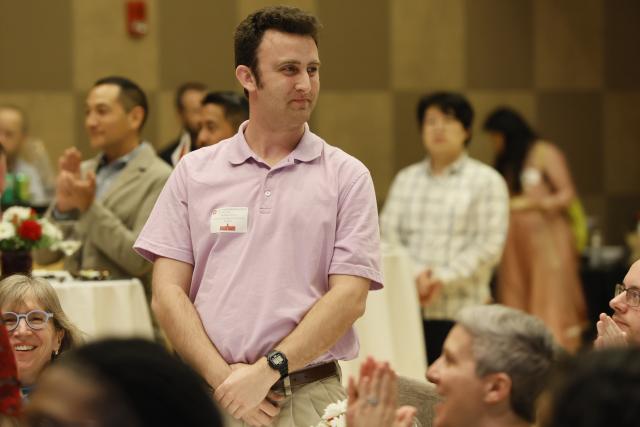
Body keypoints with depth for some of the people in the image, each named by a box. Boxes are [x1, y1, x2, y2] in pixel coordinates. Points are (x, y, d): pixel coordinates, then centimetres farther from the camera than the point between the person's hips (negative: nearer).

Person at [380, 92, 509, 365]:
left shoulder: (487, 181, 5)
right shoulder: (405, 179, 16)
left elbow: (489, 246, -4)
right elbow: (388, 236, 8)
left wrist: (443, 278, -14)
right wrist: (414, 274, -10)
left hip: (461, 310, -3)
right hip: (408, 308, 3)